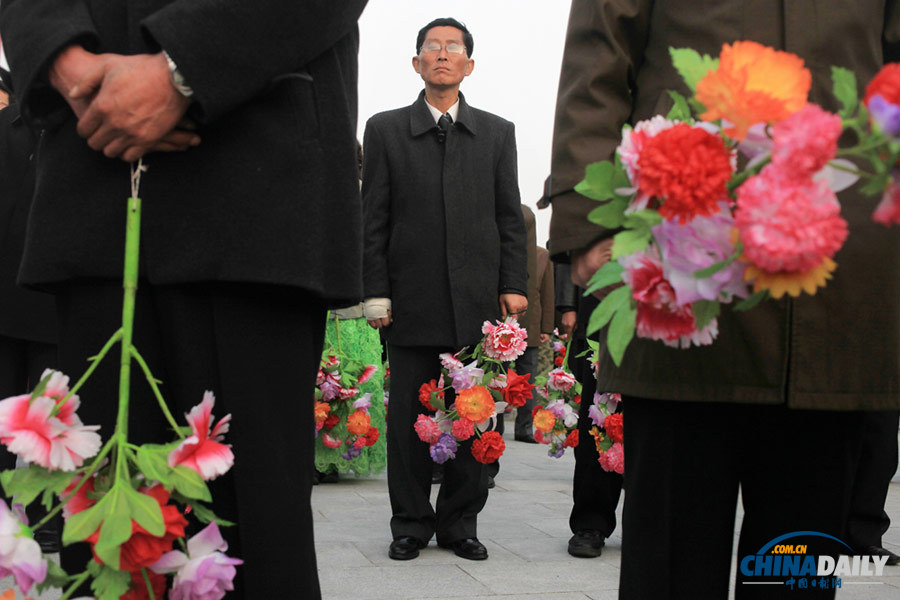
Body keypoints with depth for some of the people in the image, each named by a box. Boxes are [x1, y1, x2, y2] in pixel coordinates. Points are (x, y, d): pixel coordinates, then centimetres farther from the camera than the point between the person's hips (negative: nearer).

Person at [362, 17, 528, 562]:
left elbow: (510, 216, 11)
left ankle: (460, 522, 15)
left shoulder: (497, 133, 14)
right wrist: (376, 291, -2)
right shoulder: (385, 130, 10)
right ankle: (411, 524, 14)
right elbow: (373, 219, 6)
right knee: (409, 418, 3)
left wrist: (513, 286, 2)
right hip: (412, 301, -1)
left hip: (477, 302, 1)